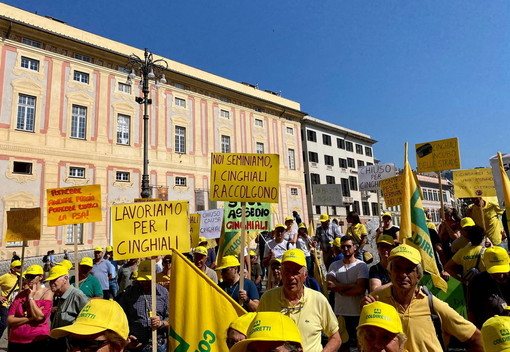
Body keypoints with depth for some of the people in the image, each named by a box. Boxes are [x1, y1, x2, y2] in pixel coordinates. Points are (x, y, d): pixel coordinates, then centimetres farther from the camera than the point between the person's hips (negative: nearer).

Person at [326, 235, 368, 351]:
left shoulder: (361, 265, -6)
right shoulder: (334, 265, 2)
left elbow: (361, 289, -18)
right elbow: (330, 285, -13)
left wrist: (339, 288, -11)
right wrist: (351, 286, -16)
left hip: (358, 313, -2)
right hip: (340, 312, 3)